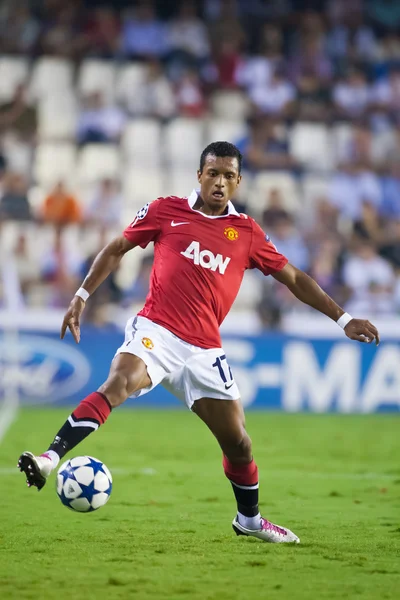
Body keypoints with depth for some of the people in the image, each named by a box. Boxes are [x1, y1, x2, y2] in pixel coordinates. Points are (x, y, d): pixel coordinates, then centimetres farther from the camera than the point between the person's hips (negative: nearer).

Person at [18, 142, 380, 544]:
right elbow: (117, 249, 14)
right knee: (117, 383, -33)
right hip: (155, 330, -3)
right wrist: (82, 296, 8)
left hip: (203, 350, 3)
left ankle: (248, 519, 31)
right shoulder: (166, 211, 4)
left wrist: (342, 319, 15)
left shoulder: (246, 232, 9)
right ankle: (50, 460, -43)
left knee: (238, 443, 6)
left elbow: (293, 278, 17)